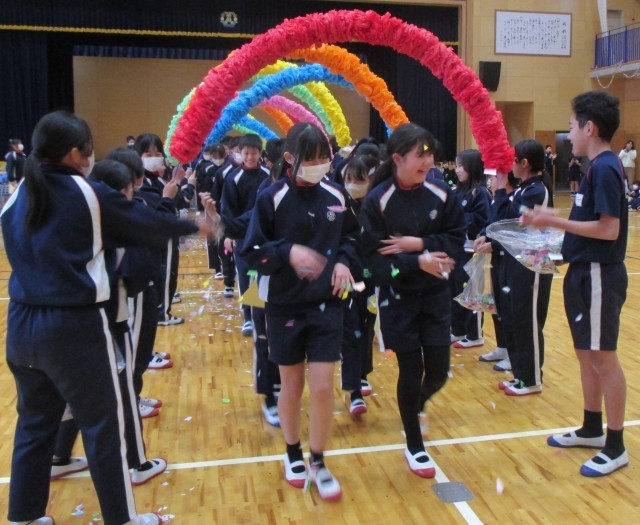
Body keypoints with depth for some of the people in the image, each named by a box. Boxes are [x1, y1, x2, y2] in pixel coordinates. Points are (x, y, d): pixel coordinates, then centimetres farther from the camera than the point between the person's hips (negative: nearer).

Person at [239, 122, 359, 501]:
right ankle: (293, 454, 36)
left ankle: (319, 463, 21)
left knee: (323, 387, -1)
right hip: (285, 307, -1)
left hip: (326, 305, 2)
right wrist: (288, 252, -26)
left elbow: (352, 236, 14)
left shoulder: (336, 195, -1)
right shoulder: (272, 198, -10)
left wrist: (343, 261, -6)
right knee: (292, 385, 13)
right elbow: (251, 251, -10)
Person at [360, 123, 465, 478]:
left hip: (436, 294, 3)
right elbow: (374, 257, -15)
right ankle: (414, 446, 24)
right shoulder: (377, 200, -13)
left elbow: (456, 238, -3)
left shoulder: (441, 194, -3)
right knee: (411, 371, 4)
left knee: (438, 372, 3)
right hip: (398, 298, -3)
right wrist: (417, 262, -27)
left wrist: (418, 244, -18)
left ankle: (417, 404, 41)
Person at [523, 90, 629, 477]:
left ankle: (616, 447, 12)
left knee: (603, 358, -1)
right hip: (585, 273, 10)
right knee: (587, 354, 17)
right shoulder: (599, 166, 11)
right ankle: (592, 429, 31)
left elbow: (609, 229, -23)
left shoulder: (605, 168, -18)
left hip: (599, 277, -10)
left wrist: (553, 222, -21)